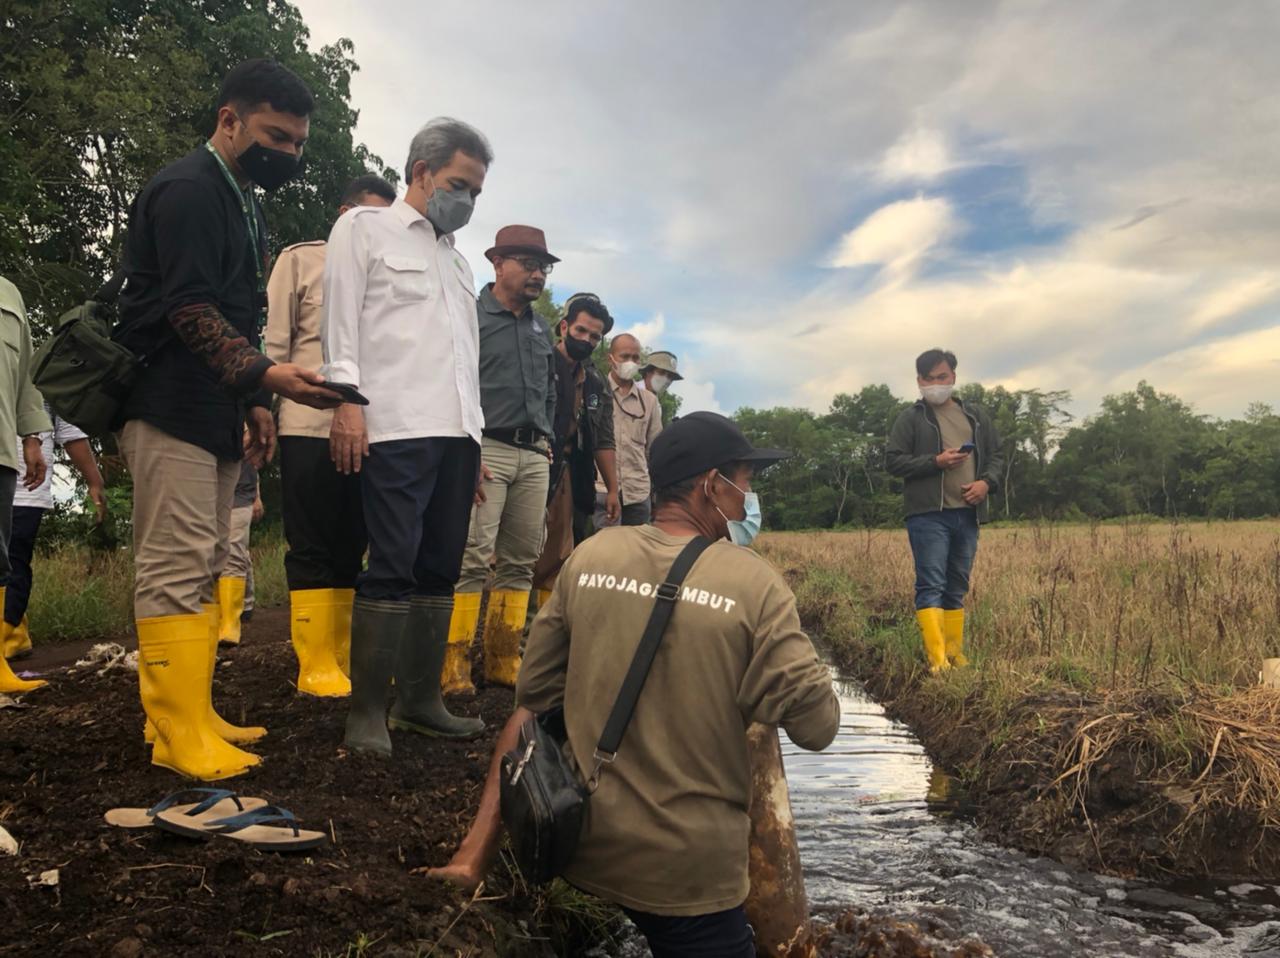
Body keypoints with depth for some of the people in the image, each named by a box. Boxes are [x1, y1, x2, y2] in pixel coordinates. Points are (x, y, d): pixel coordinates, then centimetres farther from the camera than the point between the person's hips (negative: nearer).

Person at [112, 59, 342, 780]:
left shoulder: (244, 204, 20)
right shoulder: (189, 190, -10)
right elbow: (188, 311, -19)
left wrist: (253, 403, 18)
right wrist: (267, 376, -29)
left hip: (218, 413, 10)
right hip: (173, 410, -10)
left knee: (202, 569, 10)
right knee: (177, 569, -9)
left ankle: (191, 714, 17)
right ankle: (180, 733, -4)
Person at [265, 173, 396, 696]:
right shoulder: (302, 259, 7)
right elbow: (274, 341, 2)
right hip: (309, 424, -4)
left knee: (351, 548, 7)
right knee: (312, 549, -2)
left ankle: (344, 658, 14)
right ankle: (316, 664, 4)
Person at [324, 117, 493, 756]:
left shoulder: (458, 260, 27)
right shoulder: (364, 229, 10)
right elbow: (342, 321, -1)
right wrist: (347, 401, -13)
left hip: (456, 434, 6)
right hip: (394, 429, -6)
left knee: (439, 571, 5)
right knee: (393, 570, -9)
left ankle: (420, 701, 14)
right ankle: (367, 712, -1)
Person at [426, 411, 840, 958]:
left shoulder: (589, 557, -2)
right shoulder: (752, 583, -13)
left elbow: (532, 701, 1)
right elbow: (818, 727, -12)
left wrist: (477, 851, 6)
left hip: (581, 844, 4)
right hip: (687, 871, -3)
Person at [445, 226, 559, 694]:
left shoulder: (540, 328, 20)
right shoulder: (470, 315, -1)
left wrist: (546, 439, 16)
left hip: (534, 456, 7)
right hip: (486, 448, -7)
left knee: (520, 561, 6)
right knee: (472, 558, -11)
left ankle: (503, 659, 14)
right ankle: (454, 662, -4)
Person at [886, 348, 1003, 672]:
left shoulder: (975, 415, 17)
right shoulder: (911, 418, 3)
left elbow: (996, 455, 18)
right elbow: (894, 460, -2)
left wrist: (987, 482, -2)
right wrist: (936, 461, -14)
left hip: (968, 514, 5)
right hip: (929, 514, -5)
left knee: (957, 587, 11)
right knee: (931, 586, -11)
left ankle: (956, 655, 17)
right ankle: (937, 659, -16)